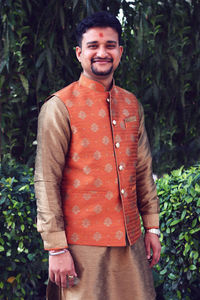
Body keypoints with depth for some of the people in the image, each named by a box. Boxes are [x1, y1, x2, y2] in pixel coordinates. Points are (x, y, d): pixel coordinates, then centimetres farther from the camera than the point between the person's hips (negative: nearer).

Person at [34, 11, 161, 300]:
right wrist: (56, 249, -14)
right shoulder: (59, 107, -8)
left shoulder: (131, 104, 10)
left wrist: (152, 227, 11)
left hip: (131, 241, 6)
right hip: (84, 244, -5)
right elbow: (46, 182, -11)